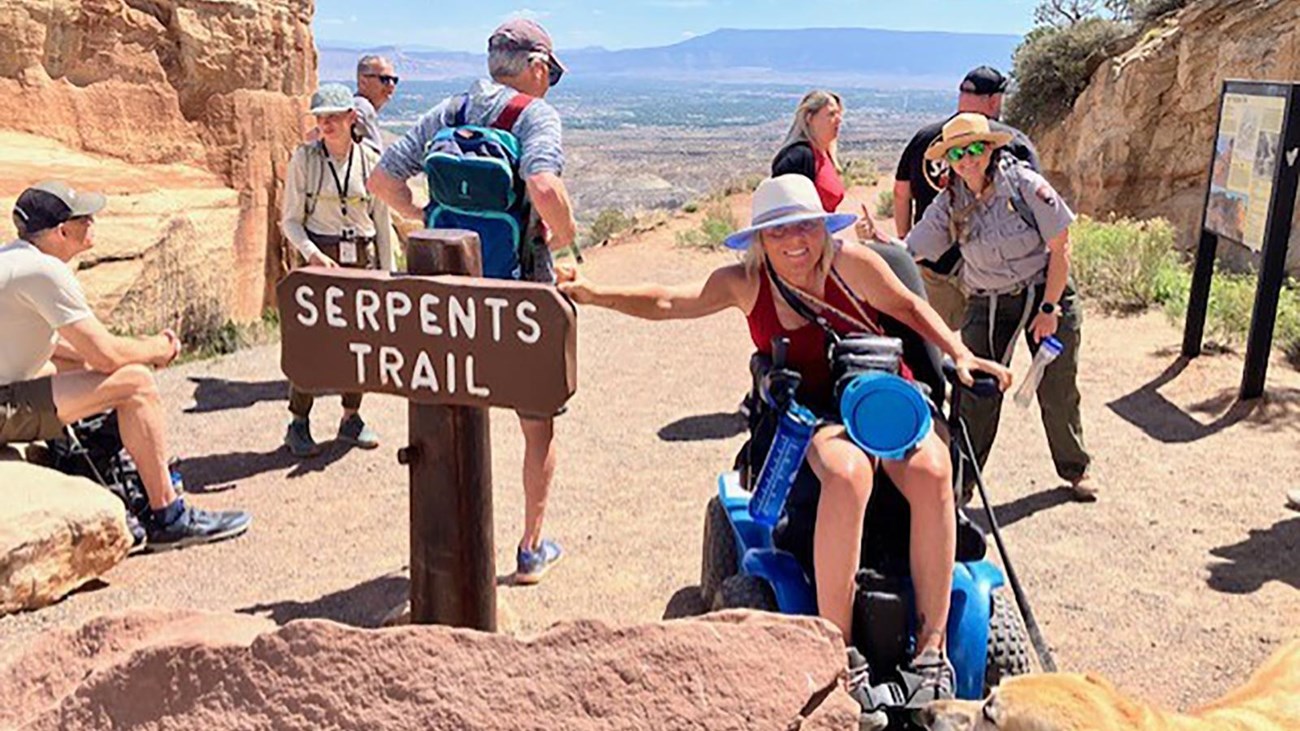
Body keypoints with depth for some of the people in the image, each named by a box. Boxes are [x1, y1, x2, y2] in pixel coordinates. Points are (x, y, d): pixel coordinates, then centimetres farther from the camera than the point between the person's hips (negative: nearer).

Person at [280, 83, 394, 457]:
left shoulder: (370, 160, 4)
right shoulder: (304, 158, 0)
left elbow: (382, 221, 9)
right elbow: (290, 220, 1)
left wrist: (387, 273, 7)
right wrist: (313, 254, -16)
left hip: (363, 258, 2)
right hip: (321, 256, -2)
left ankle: (351, 418, 21)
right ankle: (299, 423, 10)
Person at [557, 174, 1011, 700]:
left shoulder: (851, 263, 0)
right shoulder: (746, 283, 3)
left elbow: (909, 307, 11)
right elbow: (669, 302, -4)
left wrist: (960, 355, -1)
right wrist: (592, 294, -16)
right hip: (811, 416, -1)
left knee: (930, 470, -32)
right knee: (846, 473, -37)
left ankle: (931, 645, -21)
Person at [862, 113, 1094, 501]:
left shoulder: (1025, 185, -14)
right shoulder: (949, 204, -6)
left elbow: (1060, 247, -11)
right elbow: (910, 250, -9)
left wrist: (1049, 308, -12)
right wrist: (877, 238, -29)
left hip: (1046, 293, -1)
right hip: (987, 305, 2)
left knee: (1058, 392, 7)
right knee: (975, 392, -8)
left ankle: (1075, 470, 30)